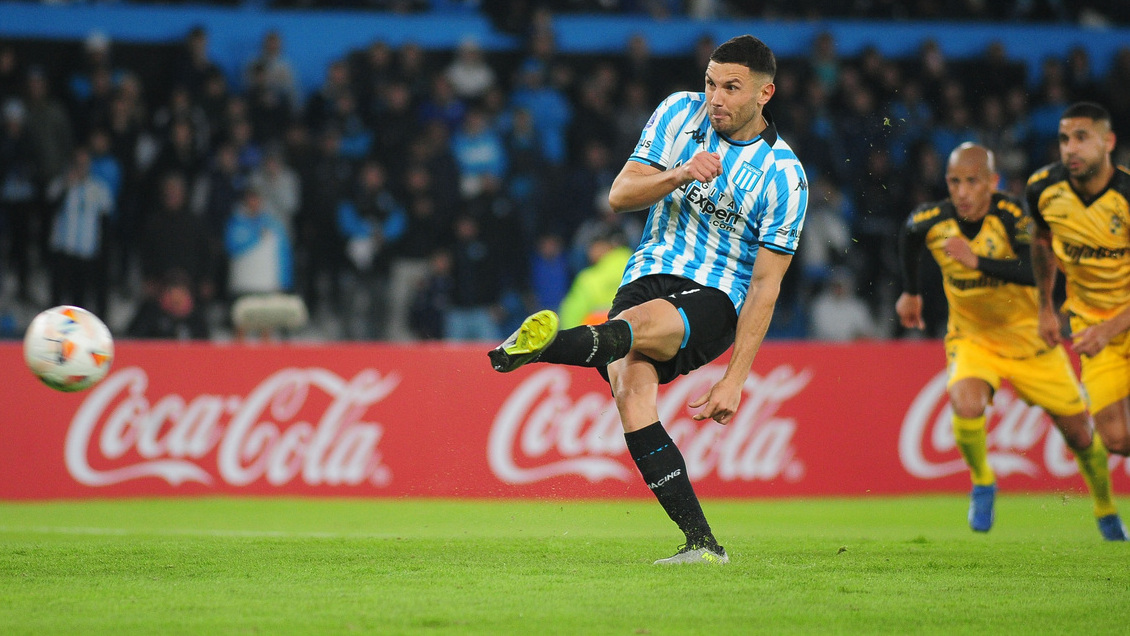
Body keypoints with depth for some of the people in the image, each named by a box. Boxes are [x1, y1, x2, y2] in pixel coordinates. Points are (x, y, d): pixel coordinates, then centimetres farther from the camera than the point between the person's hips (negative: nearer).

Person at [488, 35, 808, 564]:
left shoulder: (784, 175, -6)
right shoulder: (680, 113, 6)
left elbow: (765, 284, -7)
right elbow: (619, 196, 3)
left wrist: (734, 378, -13)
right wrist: (678, 175, -18)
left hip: (715, 301, -4)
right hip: (650, 277, 4)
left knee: (643, 322, -38)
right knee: (630, 386, -24)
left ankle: (543, 345, -68)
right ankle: (700, 542, -26)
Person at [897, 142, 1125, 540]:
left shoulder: (1012, 215, -24)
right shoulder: (931, 220, -15)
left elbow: (1035, 271, -39)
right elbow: (908, 237, 11)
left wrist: (977, 260, -47)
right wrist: (910, 292, 23)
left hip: (1028, 339, -1)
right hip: (972, 339, 1)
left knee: (1078, 432, 7)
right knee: (967, 404, -31)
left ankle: (1106, 510, 35)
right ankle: (982, 483, -2)